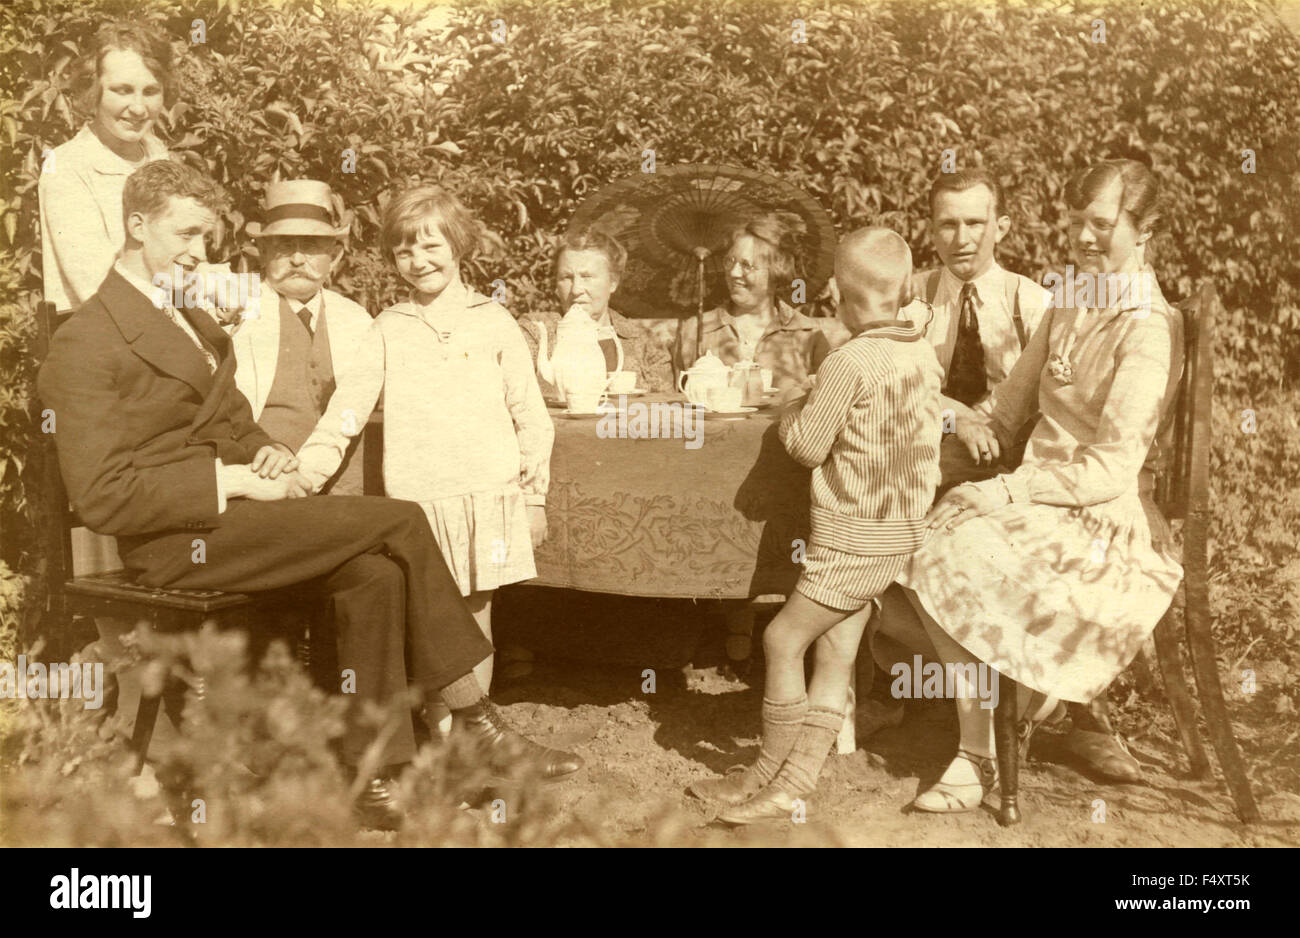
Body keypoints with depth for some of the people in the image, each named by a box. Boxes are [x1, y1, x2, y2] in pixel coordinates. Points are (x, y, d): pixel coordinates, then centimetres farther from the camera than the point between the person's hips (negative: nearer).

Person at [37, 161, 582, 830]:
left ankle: (376, 776, -14)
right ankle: (477, 724, -9)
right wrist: (237, 482, -19)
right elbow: (103, 497, -16)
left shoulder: (195, 323, 21)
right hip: (175, 541, -8)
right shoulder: (86, 343, -9)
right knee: (401, 522, -19)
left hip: (225, 515, 8)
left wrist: (266, 453, 3)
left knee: (373, 573, -20)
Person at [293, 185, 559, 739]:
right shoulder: (389, 329, 9)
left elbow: (530, 415, 7)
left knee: (475, 614, 6)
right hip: (416, 500, 1)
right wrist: (304, 472, -7)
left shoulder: (493, 323, 5)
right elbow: (348, 406, 5)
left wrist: (534, 495, 5)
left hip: (486, 496, -1)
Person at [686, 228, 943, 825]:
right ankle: (792, 783, 10)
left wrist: (793, 414, 8)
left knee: (784, 640, 1)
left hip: (853, 532, -8)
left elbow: (808, 446, -13)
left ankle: (771, 773, 10)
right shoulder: (922, 353, 6)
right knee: (835, 654, 7)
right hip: (902, 528, 8)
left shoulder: (851, 360, -17)